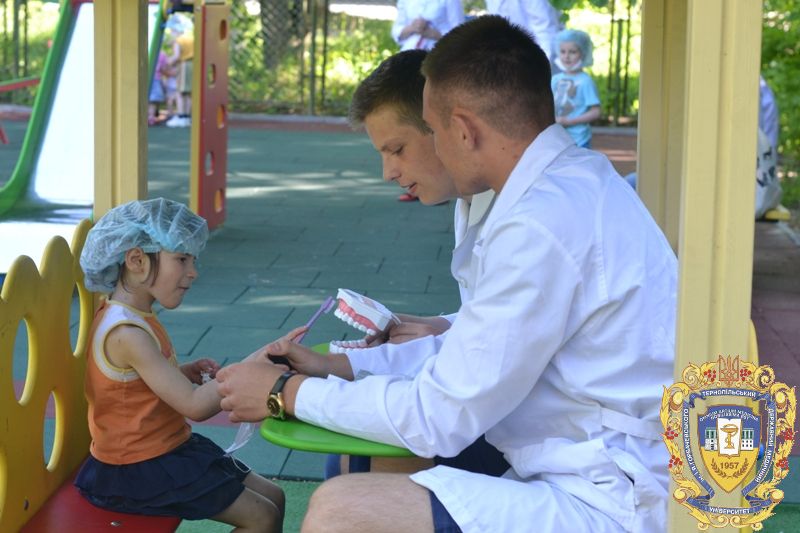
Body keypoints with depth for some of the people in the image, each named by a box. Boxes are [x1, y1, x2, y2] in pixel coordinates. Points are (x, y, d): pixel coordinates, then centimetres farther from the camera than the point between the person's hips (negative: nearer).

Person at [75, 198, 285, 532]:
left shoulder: (133, 318, 6)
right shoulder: (127, 334, -26)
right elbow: (194, 406, -28)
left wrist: (184, 373, 2)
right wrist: (250, 365, -28)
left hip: (167, 450, 10)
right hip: (141, 472, -10)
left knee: (273, 498, 10)